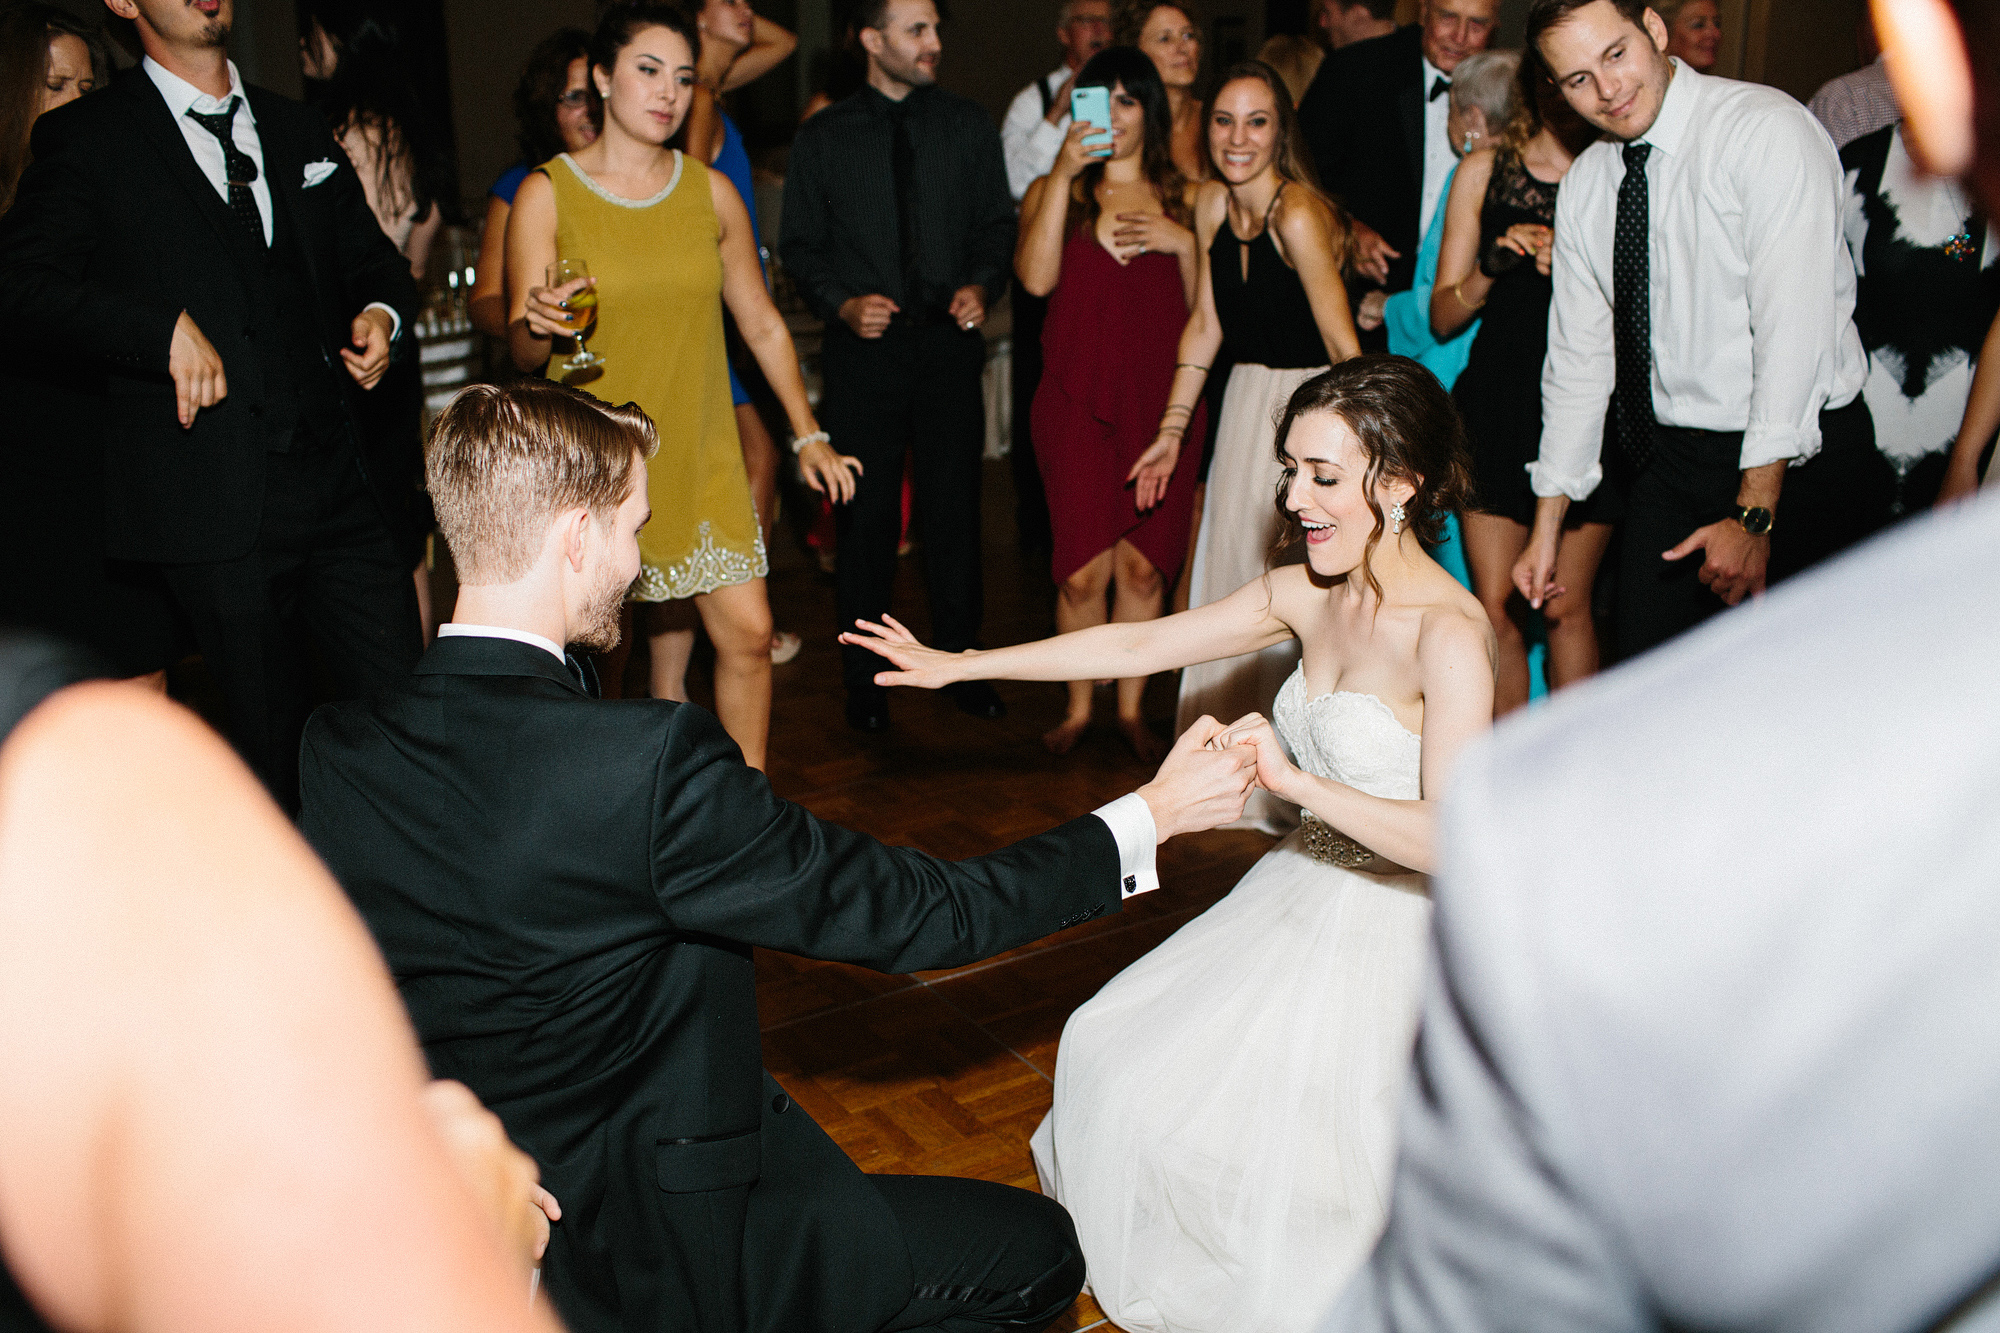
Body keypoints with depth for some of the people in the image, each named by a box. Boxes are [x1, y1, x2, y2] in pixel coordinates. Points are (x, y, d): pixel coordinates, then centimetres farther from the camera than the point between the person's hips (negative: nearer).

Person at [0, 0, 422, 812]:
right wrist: (164, 331, -18)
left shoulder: (299, 133, 19)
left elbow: (369, 259, 28)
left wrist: (379, 313, 5)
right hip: (219, 510, -4)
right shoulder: (86, 141, 2)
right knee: (274, 756, 6)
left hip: (344, 488, 4)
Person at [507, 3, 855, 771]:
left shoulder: (711, 191, 7)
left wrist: (809, 436, 12)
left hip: (699, 456, 3)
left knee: (748, 633, -3)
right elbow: (523, 351, -4)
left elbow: (761, 323, 13)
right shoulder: (547, 193, -3)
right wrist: (539, 327, -28)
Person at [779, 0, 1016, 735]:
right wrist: (843, 303, -10)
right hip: (863, 347, -1)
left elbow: (997, 224, 10)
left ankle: (961, 661, 19)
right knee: (866, 511, 4)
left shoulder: (967, 124, 8)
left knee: (955, 504, 4)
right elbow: (801, 245, 6)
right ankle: (863, 676, 17)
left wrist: (981, 287, -9)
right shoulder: (823, 137, 5)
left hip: (949, 342, 1)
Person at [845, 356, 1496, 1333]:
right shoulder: (1306, 594, -1)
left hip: (1396, 932, -8)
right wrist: (958, 665, 5)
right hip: (1306, 892, 8)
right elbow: (1141, 645, 4)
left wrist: (1294, 781, -36)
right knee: (1124, 1052, 10)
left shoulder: (1448, 635, -24)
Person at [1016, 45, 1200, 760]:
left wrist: (1184, 243, -10)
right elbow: (1036, 277, -12)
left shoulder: (1184, 198, 11)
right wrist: (1062, 175, -16)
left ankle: (1132, 707, 20)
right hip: (1077, 400, -1)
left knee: (1144, 565, 5)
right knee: (1083, 570, -3)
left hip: (1161, 400, 1)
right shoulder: (1054, 191, 8)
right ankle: (1078, 707, 16)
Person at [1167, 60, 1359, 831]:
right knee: (1231, 572, 13)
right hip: (1245, 401, 8)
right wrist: (1172, 428, 12)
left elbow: (1345, 348, -21)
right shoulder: (1213, 204, 4)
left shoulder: (1298, 215, -20)